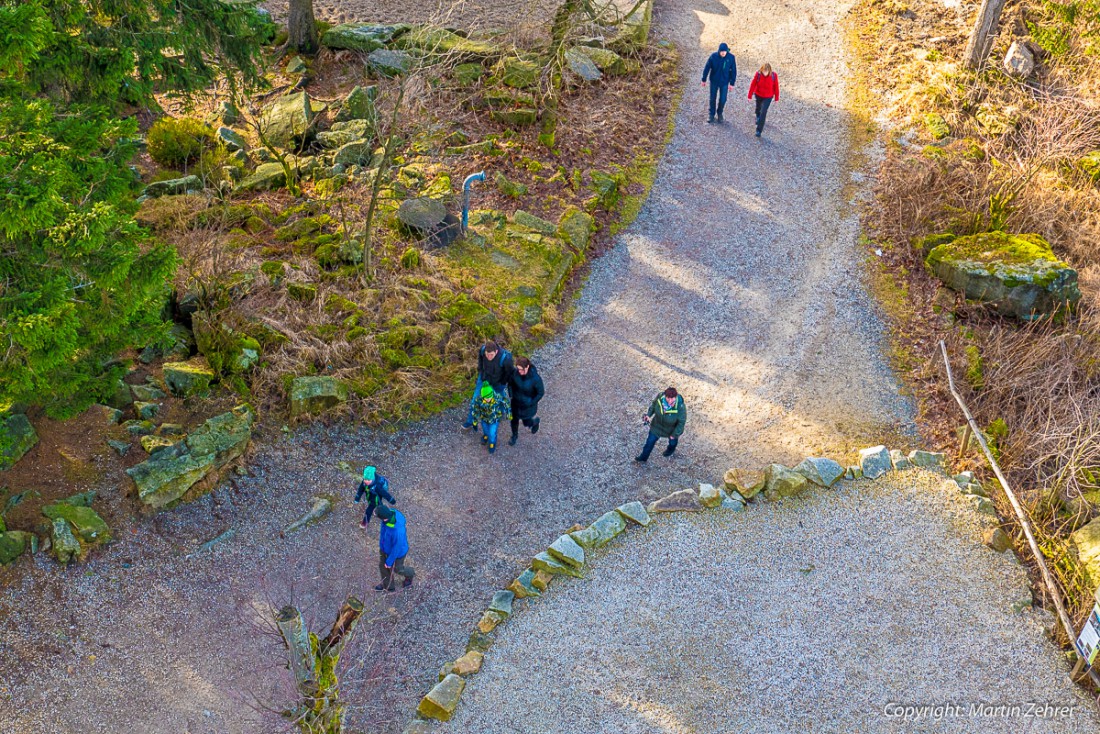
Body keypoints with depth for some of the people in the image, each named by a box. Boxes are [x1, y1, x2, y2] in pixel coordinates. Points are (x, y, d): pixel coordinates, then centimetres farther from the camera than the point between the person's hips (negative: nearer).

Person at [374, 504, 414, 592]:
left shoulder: (398, 531, -49)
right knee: (382, 565, 27)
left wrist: (389, 561, -13)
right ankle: (387, 585, 56)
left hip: (397, 552, -6)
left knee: (396, 569, 25)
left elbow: (396, 548, -30)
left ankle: (409, 574, 59)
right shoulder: (390, 512, -28)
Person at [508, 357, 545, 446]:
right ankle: (514, 435, 51)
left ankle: (535, 421, 54)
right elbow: (511, 383, 0)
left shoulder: (535, 378, -34)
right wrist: (511, 394, -7)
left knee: (527, 422, 18)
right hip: (516, 402, 3)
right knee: (514, 419, 22)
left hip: (528, 405, -3)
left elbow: (541, 393, -19)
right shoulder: (515, 373, -23)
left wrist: (531, 403, -18)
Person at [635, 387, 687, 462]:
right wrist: (649, 415, -10)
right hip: (657, 425, 2)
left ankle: (671, 450, 68)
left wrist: (675, 434, -16)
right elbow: (653, 404, -5)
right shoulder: (660, 397, -31)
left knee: (672, 441, 31)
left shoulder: (680, 407, -41)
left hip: (672, 429, -2)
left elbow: (681, 422, -25)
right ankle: (643, 457, 42)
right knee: (650, 441, 15)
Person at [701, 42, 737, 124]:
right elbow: (707, 68, -7)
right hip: (714, 81, 0)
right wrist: (704, 80, -2)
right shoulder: (713, 56, -18)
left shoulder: (731, 57, -17)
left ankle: (720, 114, 31)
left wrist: (732, 83, -5)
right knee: (713, 99, 11)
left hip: (724, 82, 0)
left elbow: (733, 71, -6)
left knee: (722, 100, 5)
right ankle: (711, 115, 30)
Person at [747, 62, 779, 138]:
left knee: (763, 113, -11)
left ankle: (759, 130, -2)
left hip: (768, 97, -2)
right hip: (758, 95, 2)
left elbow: (776, 87, -12)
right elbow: (753, 85, -13)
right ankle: (757, 116, 64)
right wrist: (750, 96, -4)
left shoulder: (774, 76, -26)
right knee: (758, 107, 29)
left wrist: (776, 98, -1)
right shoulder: (758, 74, -25)